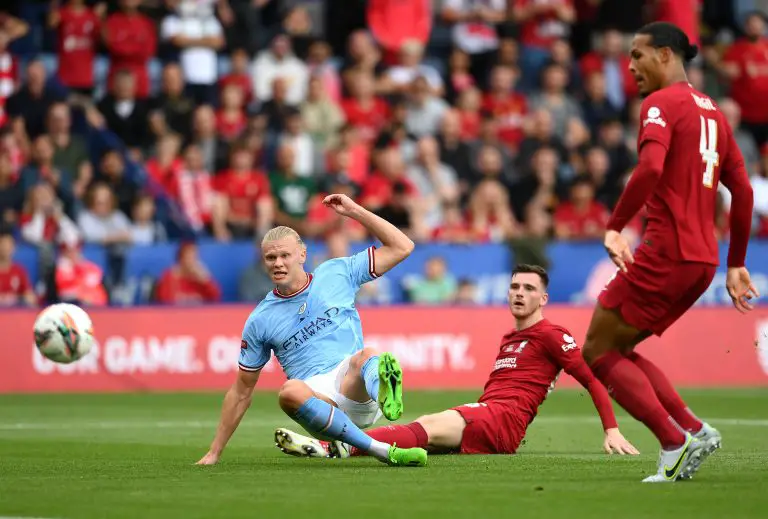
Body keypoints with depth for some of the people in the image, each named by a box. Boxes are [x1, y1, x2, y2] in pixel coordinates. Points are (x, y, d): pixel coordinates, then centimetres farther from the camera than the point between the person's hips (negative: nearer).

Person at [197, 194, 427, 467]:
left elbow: (402, 247, 16)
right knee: (290, 391, -37)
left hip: (356, 388, 0)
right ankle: (384, 451, -43)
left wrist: (355, 211, 9)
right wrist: (215, 452, 18)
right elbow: (242, 390, 20)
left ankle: (386, 400, -72)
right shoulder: (260, 321, 14)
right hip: (316, 398, 0)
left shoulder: (336, 273, 15)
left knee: (365, 356, -34)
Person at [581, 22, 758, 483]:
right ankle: (694, 430, 7)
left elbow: (650, 168, -25)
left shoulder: (662, 104, -6)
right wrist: (736, 266, 24)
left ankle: (675, 443, -9)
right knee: (618, 349, 18)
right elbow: (743, 192, 20)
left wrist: (615, 227, -20)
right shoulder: (712, 111, 19)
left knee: (597, 352, 0)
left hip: (666, 252, -9)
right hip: (703, 259, 9)